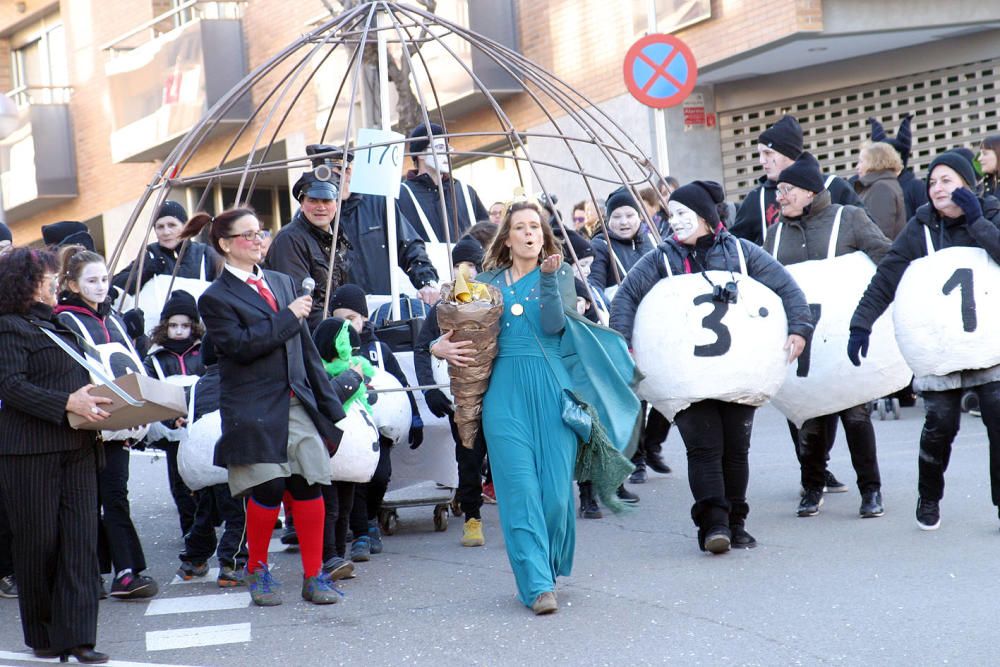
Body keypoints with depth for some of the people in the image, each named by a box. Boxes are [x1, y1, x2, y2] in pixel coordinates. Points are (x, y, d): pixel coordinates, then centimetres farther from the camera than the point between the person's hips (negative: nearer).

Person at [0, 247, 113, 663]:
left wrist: (94, 405, 7)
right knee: (38, 542, 2)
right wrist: (67, 403, -24)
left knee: (81, 538, -2)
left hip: (77, 446, 7)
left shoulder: (58, 326, 18)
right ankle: (42, 634, 16)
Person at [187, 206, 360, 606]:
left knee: (310, 486, -2)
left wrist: (328, 400, 16)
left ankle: (314, 576, 8)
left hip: (298, 404, 5)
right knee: (267, 490, -6)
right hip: (255, 411, -5)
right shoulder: (216, 298, -2)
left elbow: (306, 346, 18)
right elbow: (240, 345, -16)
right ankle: (256, 570, 17)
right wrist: (288, 316, -13)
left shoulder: (282, 283, 16)